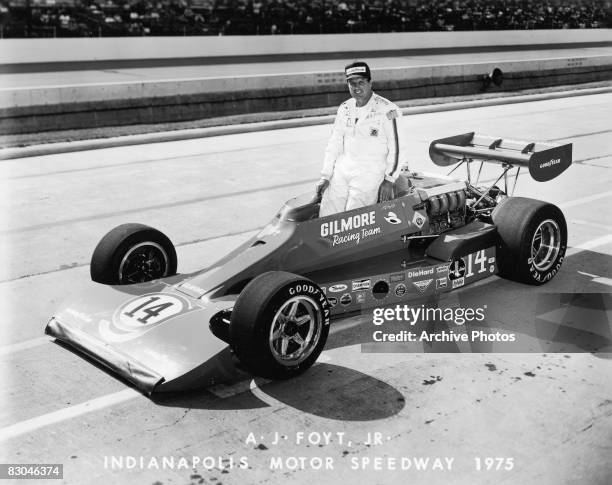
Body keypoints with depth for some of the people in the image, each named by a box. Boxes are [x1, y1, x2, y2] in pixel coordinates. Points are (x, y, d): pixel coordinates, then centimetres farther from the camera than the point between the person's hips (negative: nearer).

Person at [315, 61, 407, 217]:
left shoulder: (386, 110, -7)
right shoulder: (344, 109, 11)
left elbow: (396, 148, -6)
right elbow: (334, 144, 15)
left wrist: (389, 180, -12)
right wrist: (325, 176, 7)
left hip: (371, 170, -5)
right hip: (343, 168, 5)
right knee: (326, 215, -7)